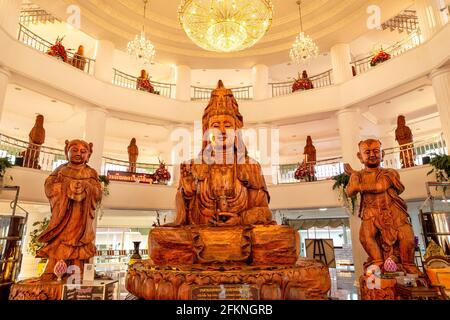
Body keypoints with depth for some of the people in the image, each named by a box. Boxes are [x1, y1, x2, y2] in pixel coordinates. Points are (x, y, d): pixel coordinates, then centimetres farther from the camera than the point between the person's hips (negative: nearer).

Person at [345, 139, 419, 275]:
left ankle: (408, 266, 0)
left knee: (407, 235, -21)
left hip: (393, 211, 1)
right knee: (365, 234, -28)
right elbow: (350, 192, -3)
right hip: (371, 213, 0)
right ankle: (378, 264, -15)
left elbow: (380, 186, -11)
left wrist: (359, 186, -2)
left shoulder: (390, 173, 9)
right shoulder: (358, 175, 14)